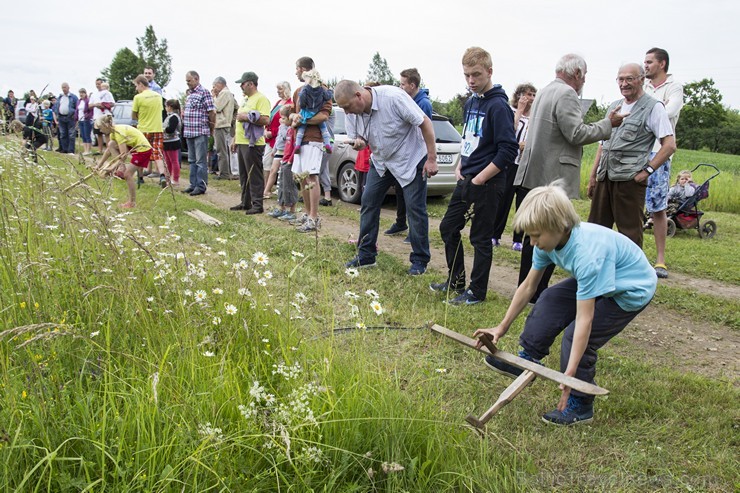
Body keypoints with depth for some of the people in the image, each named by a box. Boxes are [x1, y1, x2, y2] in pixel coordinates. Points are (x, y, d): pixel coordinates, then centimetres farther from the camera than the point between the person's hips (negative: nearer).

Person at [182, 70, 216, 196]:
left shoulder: (204, 92, -8)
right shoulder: (189, 93, 17)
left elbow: (212, 112, -11)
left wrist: (211, 129, -7)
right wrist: (183, 115, 11)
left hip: (200, 132, -9)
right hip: (189, 132, 9)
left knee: (200, 161, -5)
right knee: (192, 160, 13)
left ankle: (201, 186, 0)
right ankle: (193, 185, 20)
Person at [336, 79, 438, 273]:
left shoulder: (393, 97, -30)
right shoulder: (351, 112, -11)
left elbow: (425, 123, -23)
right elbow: (356, 139, 3)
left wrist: (431, 159, -22)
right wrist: (358, 143, -24)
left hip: (411, 159, -6)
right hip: (381, 161, 6)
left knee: (415, 208, -5)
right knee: (368, 202, 0)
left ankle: (420, 261, 7)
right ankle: (366, 255, 10)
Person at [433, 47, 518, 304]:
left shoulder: (498, 105, -15)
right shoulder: (470, 102, 10)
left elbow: (508, 150, -20)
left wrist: (480, 179, -18)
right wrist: (460, 167, 8)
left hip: (487, 183, -9)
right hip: (466, 178, 9)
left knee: (481, 238, 2)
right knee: (448, 227, 15)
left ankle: (477, 292, 15)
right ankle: (456, 281, 30)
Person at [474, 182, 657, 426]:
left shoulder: (587, 254, -40)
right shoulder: (550, 240, -15)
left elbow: (584, 320, -39)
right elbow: (528, 287, -3)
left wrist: (569, 374, -38)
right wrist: (502, 327, 0)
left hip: (632, 289, -8)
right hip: (600, 279, 9)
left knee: (576, 336, -17)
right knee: (550, 300, 2)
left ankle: (580, 405, 1)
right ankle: (527, 361, 16)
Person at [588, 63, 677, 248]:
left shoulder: (653, 107, -2)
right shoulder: (614, 106, 18)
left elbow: (670, 145, -7)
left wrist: (647, 171, -13)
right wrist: (593, 176, 18)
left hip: (629, 179, -6)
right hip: (605, 177, 7)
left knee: (630, 232, -1)